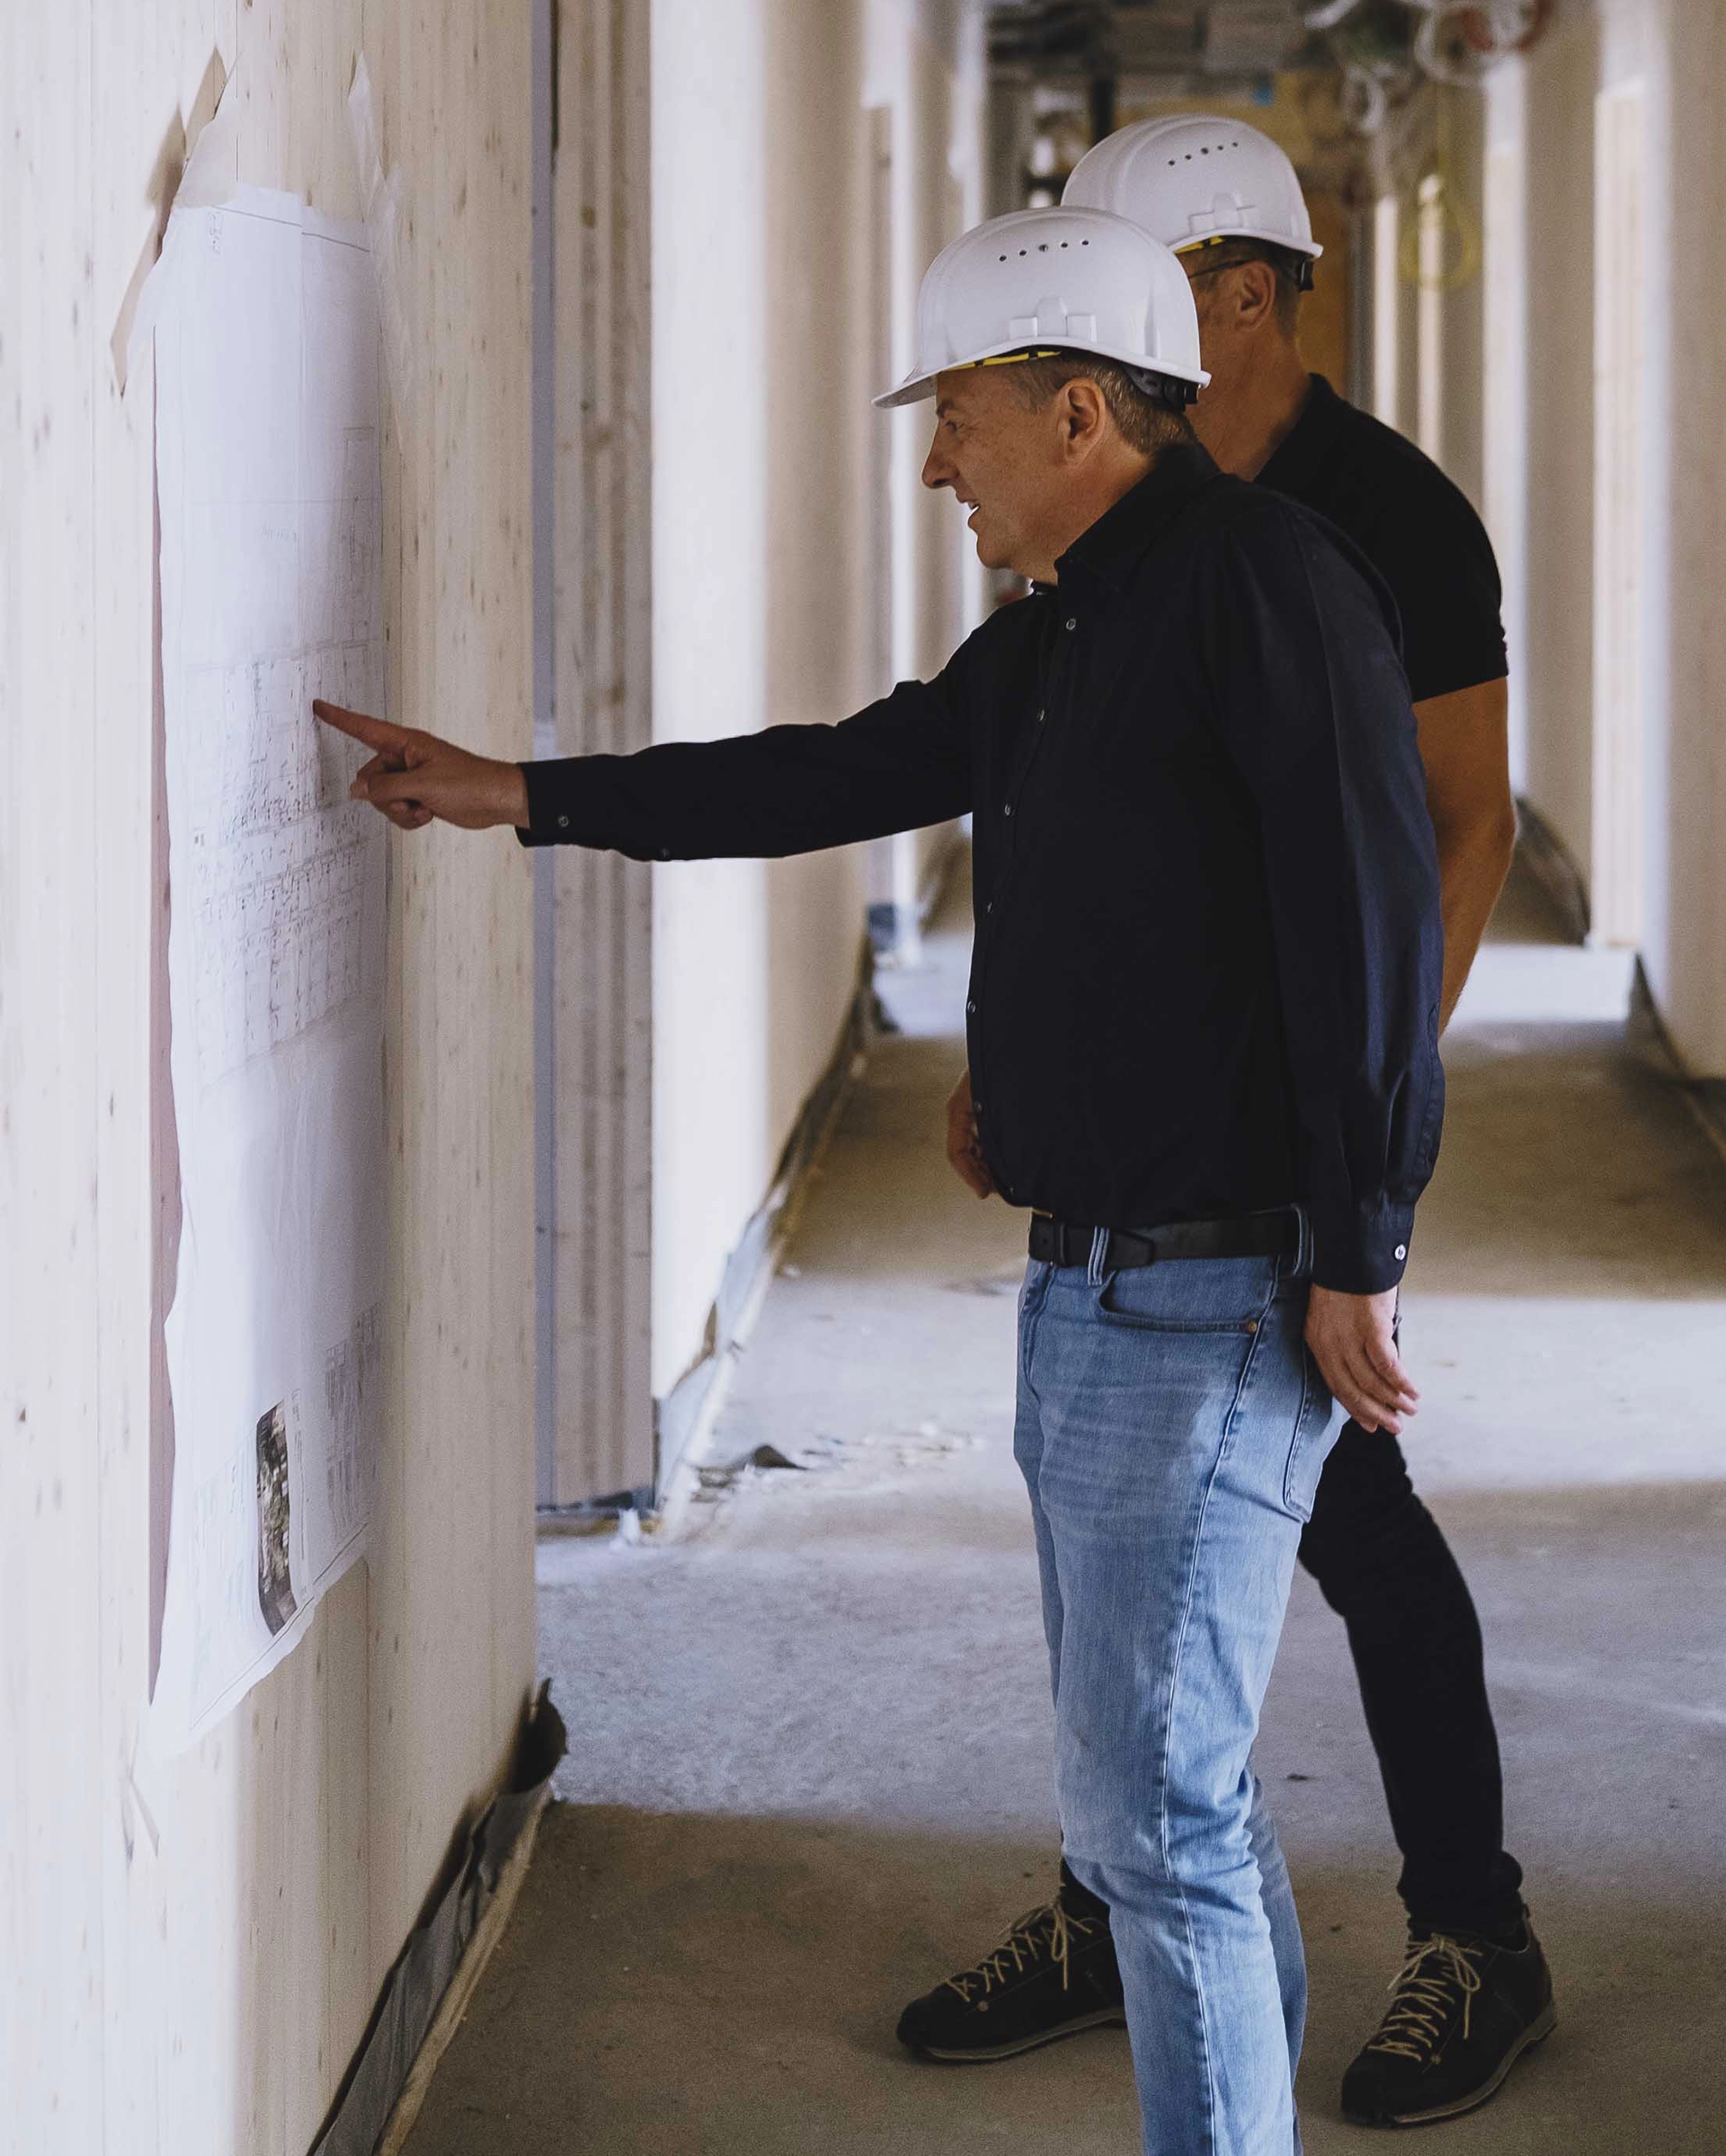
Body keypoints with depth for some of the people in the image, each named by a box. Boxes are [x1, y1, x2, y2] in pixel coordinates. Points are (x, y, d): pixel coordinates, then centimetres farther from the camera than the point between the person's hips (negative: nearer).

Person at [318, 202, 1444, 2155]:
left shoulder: (1262, 581, -12)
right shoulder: (1058, 637, 16)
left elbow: (1369, 923, -18)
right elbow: (843, 775, 27)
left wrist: (1356, 1258, -19)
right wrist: (521, 795, 28)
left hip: (1212, 1300, -10)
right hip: (1092, 1292, 10)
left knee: (1156, 1808, -8)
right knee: (1150, 1788, 14)